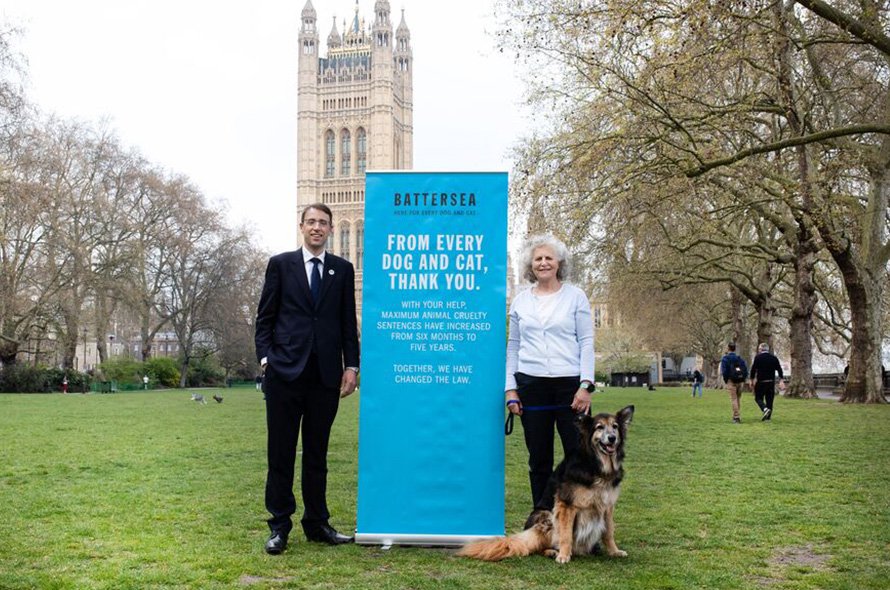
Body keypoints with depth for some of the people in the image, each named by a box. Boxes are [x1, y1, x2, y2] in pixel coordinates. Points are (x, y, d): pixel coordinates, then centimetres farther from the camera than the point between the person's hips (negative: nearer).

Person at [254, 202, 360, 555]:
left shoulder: (343, 269, 11)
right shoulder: (280, 264, 6)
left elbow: (348, 322, 10)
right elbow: (265, 317, 5)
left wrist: (351, 365, 2)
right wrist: (265, 357, -6)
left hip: (326, 374, 2)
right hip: (285, 369, -1)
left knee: (317, 453, 9)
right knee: (281, 452, 3)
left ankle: (317, 523, 18)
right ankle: (279, 525, 11)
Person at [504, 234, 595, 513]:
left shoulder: (575, 296, 3)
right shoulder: (520, 301, 10)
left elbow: (586, 342, 0)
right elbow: (513, 346, 12)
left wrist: (585, 385, -9)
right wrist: (510, 388, 5)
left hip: (569, 384, -2)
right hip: (531, 385, 2)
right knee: (538, 458, 7)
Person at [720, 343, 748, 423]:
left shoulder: (725, 358, -3)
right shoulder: (740, 358, 12)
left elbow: (724, 371, -12)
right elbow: (746, 370, 6)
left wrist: (725, 381, 0)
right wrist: (742, 380, 11)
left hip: (731, 381, -5)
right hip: (740, 382, 5)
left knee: (734, 399, -4)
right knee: (737, 399, 15)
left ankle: (737, 417, -11)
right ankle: (736, 416, 20)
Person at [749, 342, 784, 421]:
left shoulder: (758, 357, -5)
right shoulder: (774, 357, 7)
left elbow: (753, 369, -6)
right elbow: (779, 369, 3)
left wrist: (752, 380, 4)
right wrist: (781, 381, 4)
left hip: (760, 381, -4)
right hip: (771, 382, 4)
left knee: (758, 398, 6)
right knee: (770, 399, 10)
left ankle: (765, 409, -22)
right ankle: (768, 417, 10)